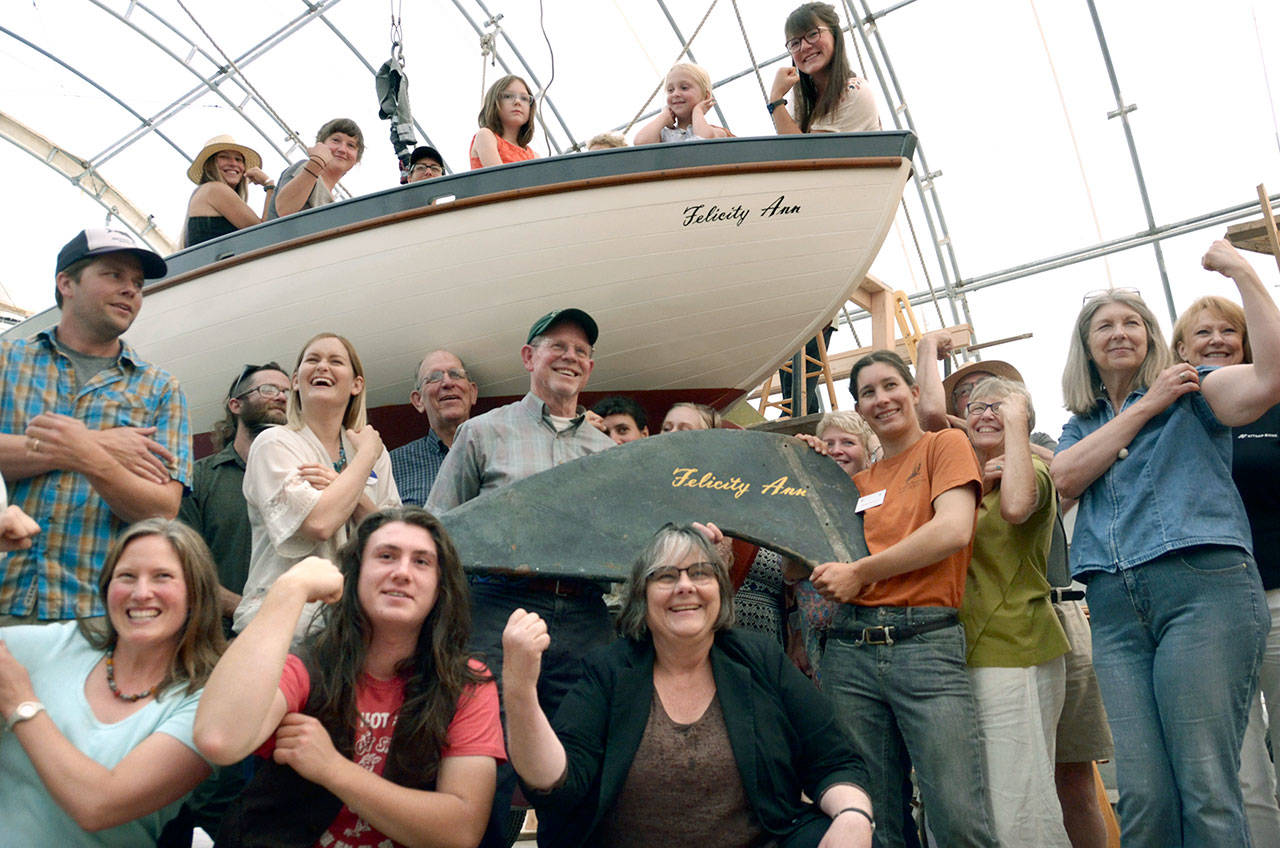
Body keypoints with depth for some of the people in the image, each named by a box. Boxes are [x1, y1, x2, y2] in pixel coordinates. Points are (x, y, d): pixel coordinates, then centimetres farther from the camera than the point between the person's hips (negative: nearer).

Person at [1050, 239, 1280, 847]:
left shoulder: (1192, 395, 11)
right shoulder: (1080, 427, 22)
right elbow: (1065, 478, 1)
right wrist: (1145, 407, 3)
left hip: (1203, 589, -3)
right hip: (1114, 609, 4)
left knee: (1206, 789, -8)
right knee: (1142, 795, 0)